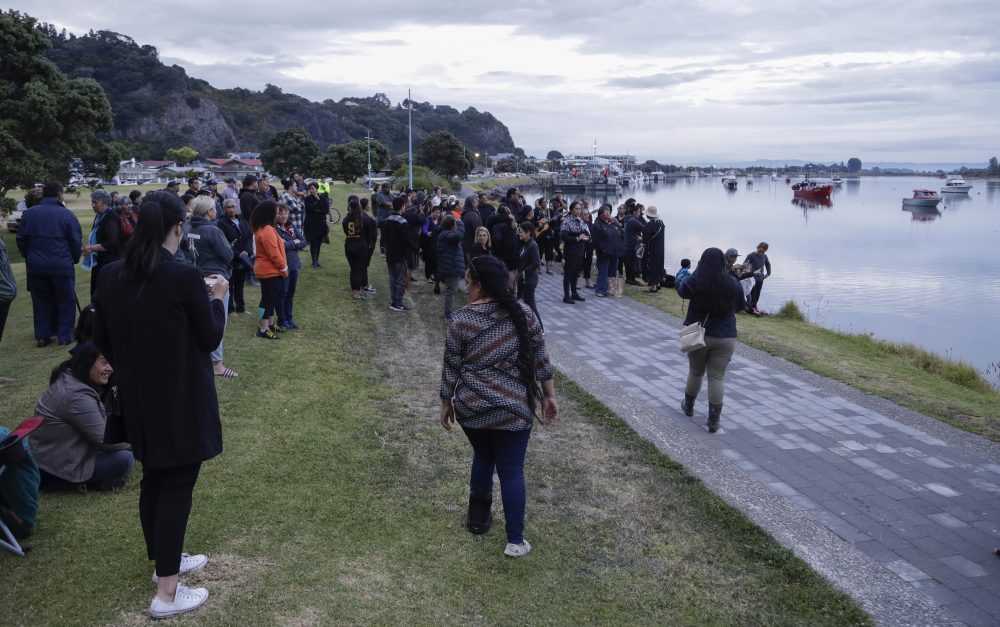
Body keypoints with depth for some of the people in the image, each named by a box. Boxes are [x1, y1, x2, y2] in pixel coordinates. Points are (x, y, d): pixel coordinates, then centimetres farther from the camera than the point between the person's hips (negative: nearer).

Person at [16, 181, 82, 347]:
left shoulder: (29, 214, 3)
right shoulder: (66, 214, -9)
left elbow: (21, 240, 8)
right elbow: (76, 241, -9)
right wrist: (75, 259, 8)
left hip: (36, 266, 4)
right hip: (62, 265, -4)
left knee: (41, 302, 15)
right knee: (66, 302, 9)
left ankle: (42, 336, 16)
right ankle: (64, 336, 9)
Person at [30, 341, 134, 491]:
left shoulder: (67, 378, 4)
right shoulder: (77, 396, -27)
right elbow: (105, 441, -22)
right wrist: (132, 444, -5)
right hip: (55, 466, -10)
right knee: (124, 459, -17)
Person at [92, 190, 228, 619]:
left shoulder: (110, 276, -2)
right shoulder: (185, 278, -21)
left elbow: (101, 340, 7)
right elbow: (210, 338, -10)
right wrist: (217, 298, 5)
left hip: (137, 399, 6)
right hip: (182, 400, -6)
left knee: (153, 479, 20)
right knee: (176, 486, 3)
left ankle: (164, 559, 38)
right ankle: (166, 593, 9)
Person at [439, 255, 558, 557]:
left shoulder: (462, 320, -9)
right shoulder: (523, 312, -3)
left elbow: (451, 367, -4)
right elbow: (540, 358, -1)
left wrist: (446, 403, 9)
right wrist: (549, 395, 8)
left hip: (472, 406, 0)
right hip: (514, 409, 0)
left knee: (483, 457, 23)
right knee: (512, 470, 7)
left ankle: (478, 518, 35)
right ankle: (515, 541, 6)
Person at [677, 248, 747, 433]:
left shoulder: (695, 282, -14)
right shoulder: (733, 284, -8)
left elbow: (682, 292, 7)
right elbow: (741, 306, 6)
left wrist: (696, 271, 12)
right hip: (725, 338, 0)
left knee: (695, 372, 19)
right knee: (717, 377, 3)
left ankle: (688, 406, 40)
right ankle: (714, 421, 3)